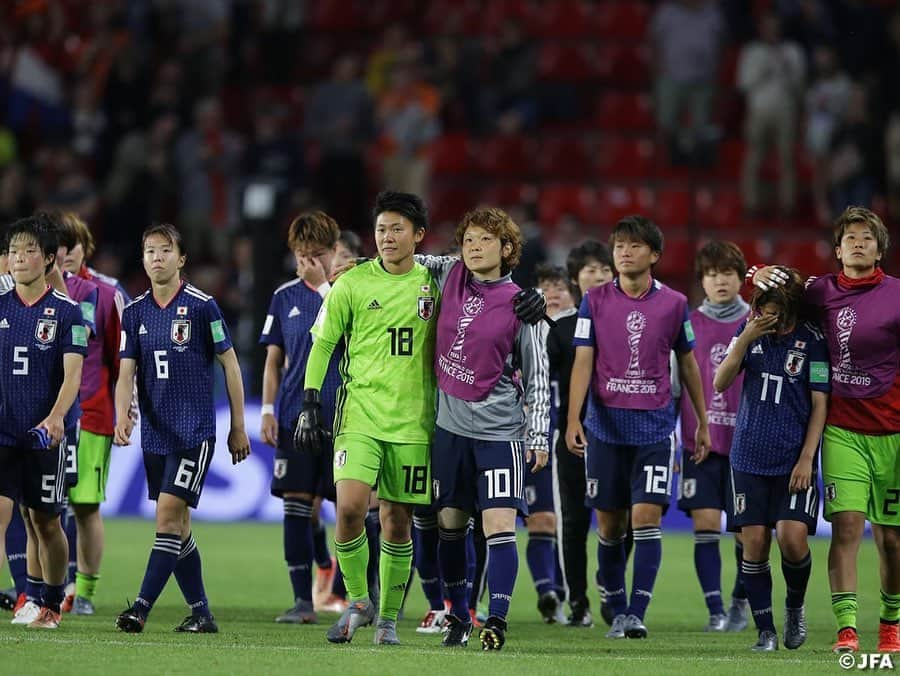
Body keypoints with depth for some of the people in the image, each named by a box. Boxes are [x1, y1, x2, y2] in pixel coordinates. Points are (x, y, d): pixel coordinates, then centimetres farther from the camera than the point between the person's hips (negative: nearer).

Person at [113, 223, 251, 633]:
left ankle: (142, 608, -20)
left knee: (168, 514, -15)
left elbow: (229, 364, 1)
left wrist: (238, 427, 1)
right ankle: (201, 613, 16)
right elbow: (126, 372, 3)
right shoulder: (134, 312, 8)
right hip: (155, 434, 6)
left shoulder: (202, 306, -5)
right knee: (176, 526, 8)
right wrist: (122, 416, -17)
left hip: (195, 431, -6)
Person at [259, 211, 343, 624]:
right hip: (296, 416, 3)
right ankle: (303, 601, 4)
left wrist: (324, 285, -16)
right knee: (296, 505, -1)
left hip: (344, 416, -3)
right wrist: (268, 410, 7)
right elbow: (274, 359, 14)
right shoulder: (285, 296, 10)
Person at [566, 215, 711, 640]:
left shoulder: (673, 304, 3)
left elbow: (688, 364, 13)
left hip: (655, 429, -1)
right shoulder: (595, 302, 1)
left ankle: (637, 613, -11)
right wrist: (573, 419, -14)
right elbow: (583, 362, -3)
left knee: (646, 517, -11)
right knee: (609, 526, 6)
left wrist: (702, 423, 16)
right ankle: (617, 612, 18)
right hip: (606, 426, 1)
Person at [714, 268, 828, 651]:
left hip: (794, 460, -3)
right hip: (750, 457, 3)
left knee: (792, 538, -15)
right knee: (754, 542, -1)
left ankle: (795, 605, 14)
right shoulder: (750, 331, 4)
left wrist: (806, 458, -9)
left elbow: (820, 403, -3)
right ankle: (765, 631, 8)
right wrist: (745, 340, -16)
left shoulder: (811, 341, -6)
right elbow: (720, 383, -2)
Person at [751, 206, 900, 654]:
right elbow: (783, 291, 24)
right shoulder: (823, 291, 4)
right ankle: (846, 628, -17)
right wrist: (762, 275, 1)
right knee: (846, 524, -14)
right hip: (842, 429, 1)